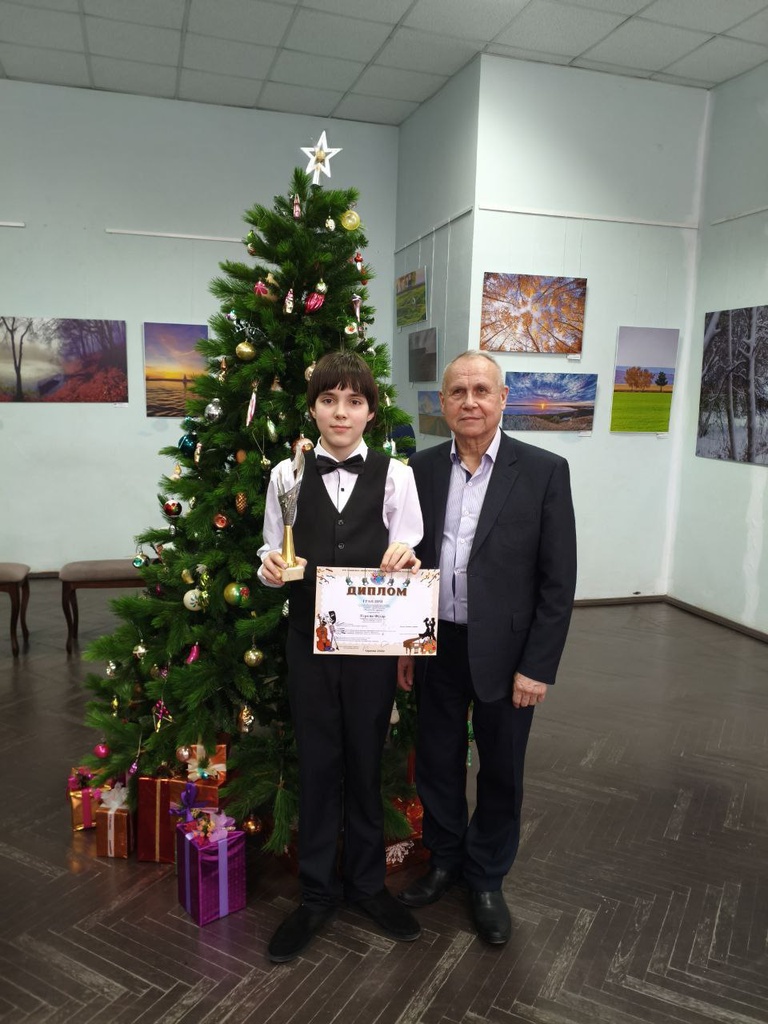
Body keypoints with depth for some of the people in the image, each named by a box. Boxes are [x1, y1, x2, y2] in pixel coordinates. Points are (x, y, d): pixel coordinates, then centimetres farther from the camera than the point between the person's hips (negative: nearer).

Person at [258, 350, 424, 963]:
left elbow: (407, 563, -4)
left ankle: (367, 880, 37)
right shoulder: (288, 475, 0)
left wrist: (406, 561, -26)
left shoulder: (395, 475, -4)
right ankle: (318, 892, 32)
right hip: (310, 638, 1)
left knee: (366, 761, 14)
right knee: (317, 763, 12)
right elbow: (273, 558, 6)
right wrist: (271, 568, -16)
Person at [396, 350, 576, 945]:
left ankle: (487, 879, 38)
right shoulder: (422, 469, 0)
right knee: (437, 762, 18)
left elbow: (559, 580, -10)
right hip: (437, 646, 3)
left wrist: (538, 667, -12)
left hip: (505, 651, -2)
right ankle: (444, 861, 42)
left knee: (501, 772, 14)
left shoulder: (544, 471, -10)